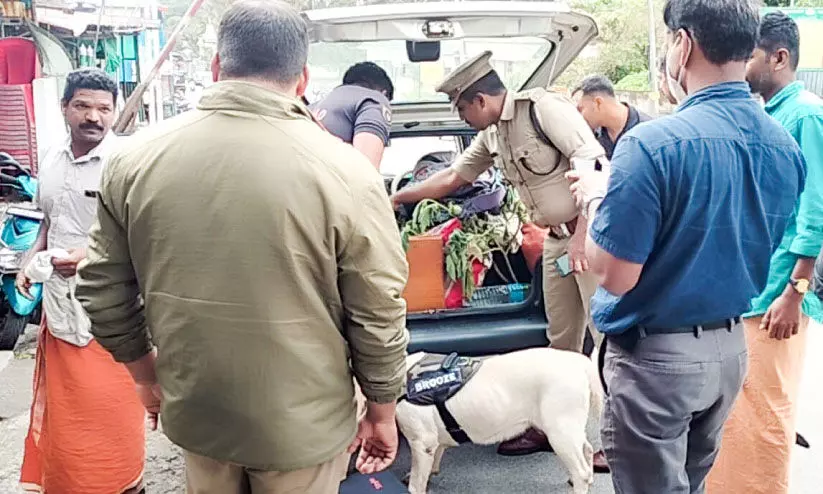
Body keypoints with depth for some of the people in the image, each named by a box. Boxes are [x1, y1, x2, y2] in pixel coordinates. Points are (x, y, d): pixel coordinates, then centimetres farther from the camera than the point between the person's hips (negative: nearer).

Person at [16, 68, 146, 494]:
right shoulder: (50, 159, 9)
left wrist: (91, 255, -23)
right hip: (57, 301, 7)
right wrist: (31, 259, 4)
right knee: (59, 406, 17)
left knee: (109, 408, 3)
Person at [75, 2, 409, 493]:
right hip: (301, 423, -3)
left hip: (193, 412, 3)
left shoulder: (136, 159, -8)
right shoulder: (344, 171, -19)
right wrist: (382, 412, 3)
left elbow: (103, 292, 1)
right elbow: (378, 318, -13)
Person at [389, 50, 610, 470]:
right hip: (557, 240, 8)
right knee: (562, 340, 14)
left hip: (593, 232, -8)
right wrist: (396, 198, 27)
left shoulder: (543, 107, -15)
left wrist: (582, 236, -22)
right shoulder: (491, 136, 11)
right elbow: (453, 177, 23)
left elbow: (594, 166, -20)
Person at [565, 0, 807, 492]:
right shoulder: (785, 147, -1)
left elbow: (616, 276, -21)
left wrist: (596, 199, -4)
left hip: (657, 358, -6)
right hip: (731, 349, 7)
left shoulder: (654, 143, -24)